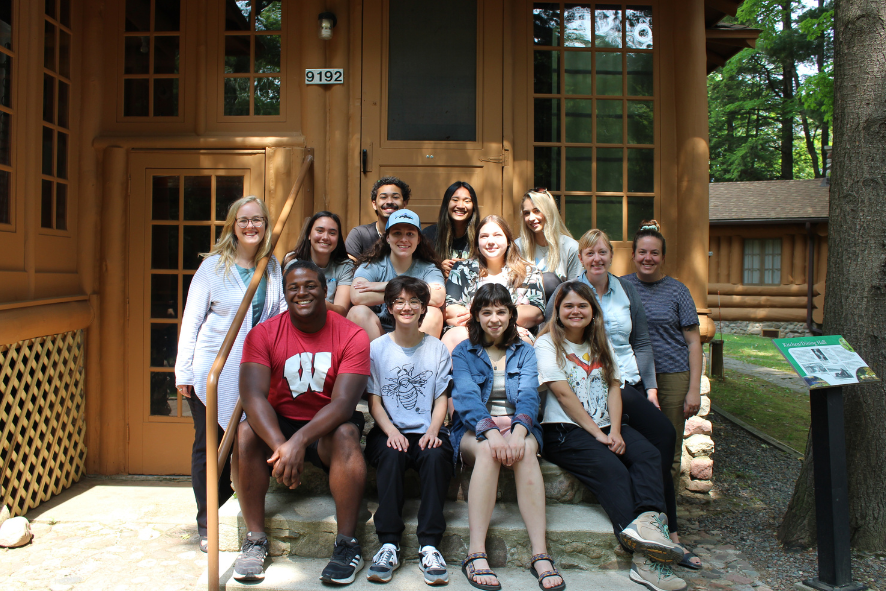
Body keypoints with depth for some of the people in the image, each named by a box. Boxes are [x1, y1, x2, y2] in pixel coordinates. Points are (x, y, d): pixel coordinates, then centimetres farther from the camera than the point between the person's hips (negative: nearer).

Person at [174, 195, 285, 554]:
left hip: (252, 372, 3)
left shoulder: (274, 268, 6)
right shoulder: (214, 265, -2)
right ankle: (207, 524, 20)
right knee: (208, 444, 5)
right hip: (211, 369, -2)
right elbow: (191, 318, -3)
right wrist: (183, 371, -6)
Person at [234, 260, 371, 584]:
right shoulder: (263, 334, -8)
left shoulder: (352, 336, -13)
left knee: (345, 433, -33)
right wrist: (279, 445, -38)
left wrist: (299, 441, -38)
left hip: (327, 427, -2)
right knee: (246, 431, -27)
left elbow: (343, 402, -22)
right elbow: (252, 395, -21)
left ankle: (347, 544, -21)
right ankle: (255, 540, -13)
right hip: (279, 423, 2)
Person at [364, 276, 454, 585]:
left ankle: (430, 545, -25)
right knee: (392, 455, -32)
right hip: (390, 430, 0)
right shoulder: (377, 348, 5)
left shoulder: (437, 348, 8)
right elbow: (374, 400, 2)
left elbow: (441, 398, 5)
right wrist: (392, 432, -16)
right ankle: (389, 544, -25)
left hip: (427, 431, 0)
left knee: (436, 456, -31)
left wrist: (433, 430, -14)